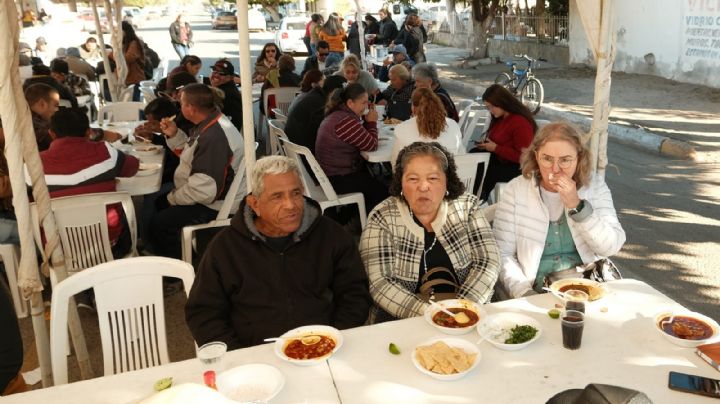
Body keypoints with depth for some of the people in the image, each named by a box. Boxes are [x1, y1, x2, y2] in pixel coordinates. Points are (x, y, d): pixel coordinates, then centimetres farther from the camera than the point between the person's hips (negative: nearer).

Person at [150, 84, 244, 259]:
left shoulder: (214, 137, -30)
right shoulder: (209, 123, 3)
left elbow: (203, 190, -32)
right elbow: (192, 154, 20)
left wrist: (173, 198, -14)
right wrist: (173, 134, 3)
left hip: (213, 205, -11)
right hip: (204, 193, 11)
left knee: (159, 225, -15)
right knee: (158, 203, 23)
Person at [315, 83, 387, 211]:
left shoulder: (336, 115, 9)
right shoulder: (346, 121, -24)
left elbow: (364, 139, 14)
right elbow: (371, 146, -18)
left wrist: (366, 121, 0)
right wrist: (372, 122, -5)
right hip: (337, 179, -11)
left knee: (375, 178, 22)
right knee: (382, 191, -4)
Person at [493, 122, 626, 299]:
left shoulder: (595, 186, 2)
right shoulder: (516, 190, -4)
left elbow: (612, 247, -5)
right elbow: (502, 254, -5)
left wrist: (577, 205, -16)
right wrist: (524, 292, -20)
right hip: (536, 293, -1)